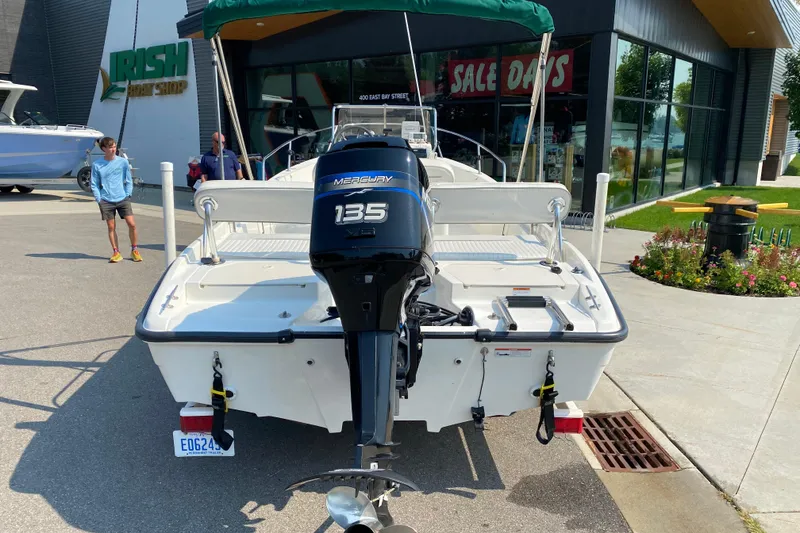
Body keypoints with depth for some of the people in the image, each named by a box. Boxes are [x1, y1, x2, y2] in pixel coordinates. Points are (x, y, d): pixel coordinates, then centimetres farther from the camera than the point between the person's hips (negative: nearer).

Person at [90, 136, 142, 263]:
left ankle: (135, 250, 9)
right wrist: (99, 200, -4)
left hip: (123, 199, 0)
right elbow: (94, 185, 5)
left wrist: (128, 195, -1)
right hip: (106, 201, 0)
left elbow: (129, 181, 8)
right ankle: (116, 253, 15)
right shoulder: (96, 165, 1)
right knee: (111, 227, 4)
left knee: (132, 224, -7)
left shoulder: (123, 162, 2)